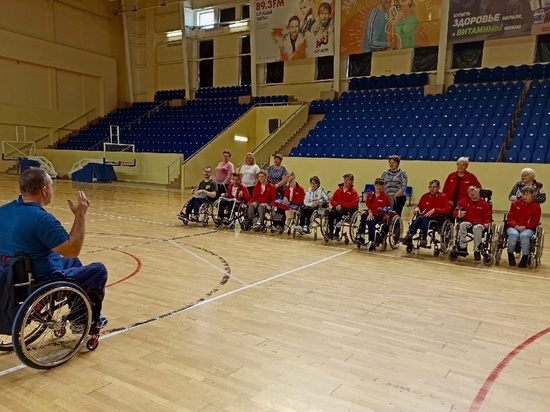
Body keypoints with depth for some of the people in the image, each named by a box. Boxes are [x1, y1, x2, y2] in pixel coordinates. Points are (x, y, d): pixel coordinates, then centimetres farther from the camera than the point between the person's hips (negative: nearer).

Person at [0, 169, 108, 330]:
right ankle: (90, 321, 26)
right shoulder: (41, 218, -27)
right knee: (98, 270, 7)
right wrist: (80, 216, -19)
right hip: (40, 284, -9)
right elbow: (72, 250, -26)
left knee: (72, 262, 30)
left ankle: (79, 317, 38)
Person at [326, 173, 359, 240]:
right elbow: (332, 200, 13)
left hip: (348, 209, -4)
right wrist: (336, 205, -10)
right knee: (331, 213, -29)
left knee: (340, 214, -35)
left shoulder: (354, 192, 3)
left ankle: (337, 233, -29)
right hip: (337, 208, 4)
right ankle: (330, 232, -25)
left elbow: (353, 204, -10)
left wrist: (342, 205, -18)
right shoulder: (339, 190, 16)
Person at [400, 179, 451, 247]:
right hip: (423, 217, 3)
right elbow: (419, 206, 21)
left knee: (424, 218, -35)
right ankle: (409, 236, -43)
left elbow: (447, 209, -7)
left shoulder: (442, 197, 3)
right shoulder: (425, 196, 13)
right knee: (419, 218, -33)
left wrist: (434, 210, -19)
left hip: (436, 219, -3)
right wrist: (416, 208, -4)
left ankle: (423, 238, -41)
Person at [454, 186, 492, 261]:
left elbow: (488, 216, 3)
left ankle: (477, 251, -22)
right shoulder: (464, 201, 6)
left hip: (479, 224, -2)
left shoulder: (484, 204, 0)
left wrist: (486, 223, -16)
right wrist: (459, 214, -16)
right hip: (468, 222, 2)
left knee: (477, 228, -37)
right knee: (462, 224, -32)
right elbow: (456, 212, 7)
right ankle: (463, 248, -23)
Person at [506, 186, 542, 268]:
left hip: (528, 229, -1)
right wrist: (515, 225, -12)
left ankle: (525, 258, -23)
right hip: (514, 227, 1)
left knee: (524, 235, -36)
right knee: (514, 234, -35)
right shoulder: (515, 203, 9)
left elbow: (534, 222, 0)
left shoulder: (536, 207, 5)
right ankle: (510, 255, -15)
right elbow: (510, 217, 7)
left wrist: (525, 227, -18)